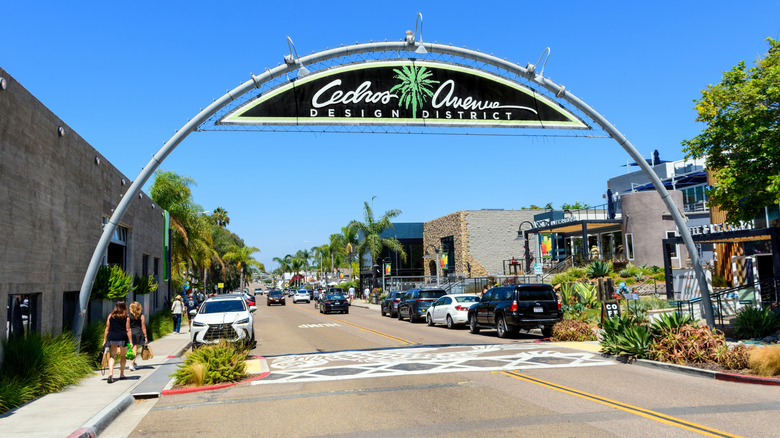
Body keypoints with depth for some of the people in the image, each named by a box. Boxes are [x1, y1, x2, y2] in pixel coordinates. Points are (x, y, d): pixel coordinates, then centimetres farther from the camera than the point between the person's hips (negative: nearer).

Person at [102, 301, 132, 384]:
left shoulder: (110, 316, 7)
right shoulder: (126, 318, 2)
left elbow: (107, 328, 6)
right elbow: (128, 330, -1)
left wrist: (104, 340, 10)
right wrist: (130, 342, 0)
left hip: (111, 337, 1)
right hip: (122, 337, -1)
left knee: (111, 356, 0)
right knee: (123, 356, 15)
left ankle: (110, 373, -21)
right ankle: (122, 374, 22)